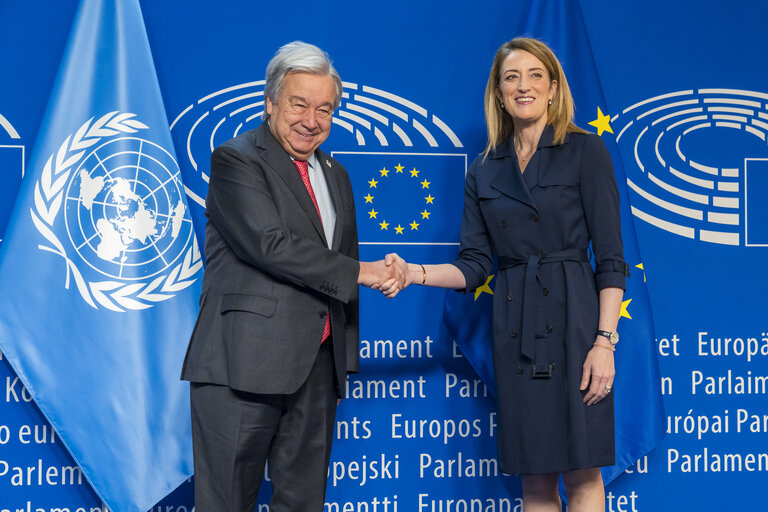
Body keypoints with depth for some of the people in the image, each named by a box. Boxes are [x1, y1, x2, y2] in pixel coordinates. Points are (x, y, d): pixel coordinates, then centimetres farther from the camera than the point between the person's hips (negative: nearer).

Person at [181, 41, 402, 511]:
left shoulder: (334, 174, 19)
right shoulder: (236, 161, -5)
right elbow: (269, 244, -19)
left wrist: (345, 354, 15)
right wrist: (355, 272, -14)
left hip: (318, 366, 7)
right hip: (246, 363, -7)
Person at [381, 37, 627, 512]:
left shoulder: (585, 151, -1)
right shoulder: (485, 170, 12)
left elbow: (611, 258, -5)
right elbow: (475, 265, 10)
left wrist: (605, 341, -13)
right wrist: (415, 273, -8)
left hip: (573, 318, -4)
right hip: (515, 328, 4)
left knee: (581, 473, -3)